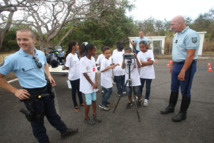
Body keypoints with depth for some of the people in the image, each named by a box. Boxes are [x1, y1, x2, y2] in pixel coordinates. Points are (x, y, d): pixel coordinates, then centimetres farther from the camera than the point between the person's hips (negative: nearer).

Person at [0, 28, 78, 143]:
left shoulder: (41, 54, -2)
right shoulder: (13, 59, -18)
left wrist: (49, 75, 6)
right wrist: (15, 91, -12)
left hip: (46, 91, 5)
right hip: (31, 95, -5)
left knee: (52, 114, 25)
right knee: (37, 121, 16)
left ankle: (64, 131, 47)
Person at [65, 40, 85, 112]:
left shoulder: (76, 54, 5)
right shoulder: (69, 56, -20)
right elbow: (67, 67, -16)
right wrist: (73, 68, -3)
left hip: (79, 76, 7)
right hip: (73, 77, -7)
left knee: (79, 90, 21)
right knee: (74, 91, 11)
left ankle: (81, 102, 40)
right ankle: (75, 105, 28)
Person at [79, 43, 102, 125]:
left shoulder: (93, 59, 4)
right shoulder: (83, 60, -17)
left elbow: (95, 71, 4)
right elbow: (85, 74, -16)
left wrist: (96, 83, -6)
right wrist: (92, 84, -12)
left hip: (93, 84, 6)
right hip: (87, 85, -6)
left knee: (94, 100, 16)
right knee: (89, 102, 3)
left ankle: (94, 115, 34)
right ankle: (86, 118, 23)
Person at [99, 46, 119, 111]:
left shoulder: (109, 59, 8)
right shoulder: (103, 60, -18)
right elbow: (102, 70, -22)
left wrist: (114, 66, 1)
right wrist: (109, 67, -26)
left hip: (109, 78, 9)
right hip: (105, 78, -9)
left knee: (106, 90, 17)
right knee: (110, 90, -8)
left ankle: (104, 101, 33)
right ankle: (102, 104, 1)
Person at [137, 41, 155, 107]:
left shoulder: (150, 52, -5)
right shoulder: (139, 54, 0)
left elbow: (151, 62, -13)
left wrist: (142, 62, -13)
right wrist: (147, 62, -17)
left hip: (149, 73, -2)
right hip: (142, 73, 2)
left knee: (148, 87, 5)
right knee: (140, 86, 7)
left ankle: (146, 99, 21)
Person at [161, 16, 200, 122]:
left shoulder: (191, 34, -17)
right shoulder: (177, 35, 12)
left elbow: (191, 55, -23)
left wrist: (183, 71, -25)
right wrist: (172, 65, 19)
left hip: (187, 65, -8)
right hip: (176, 65, 9)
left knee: (185, 91, 4)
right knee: (174, 88, 16)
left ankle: (183, 113, 18)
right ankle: (171, 107, 31)